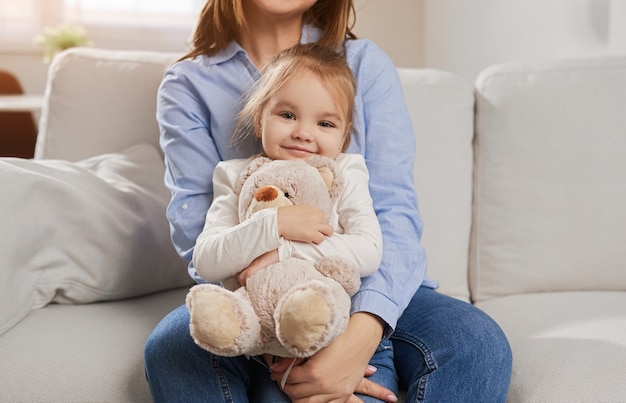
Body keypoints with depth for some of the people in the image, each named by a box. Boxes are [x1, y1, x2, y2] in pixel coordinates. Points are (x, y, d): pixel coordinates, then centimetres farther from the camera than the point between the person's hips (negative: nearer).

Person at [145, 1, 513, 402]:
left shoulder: (365, 63, 2)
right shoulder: (188, 84, 2)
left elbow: (396, 210, -10)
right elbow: (196, 228, -9)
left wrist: (366, 329, -29)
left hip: (369, 295, 1)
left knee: (477, 342, -27)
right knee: (172, 347, -31)